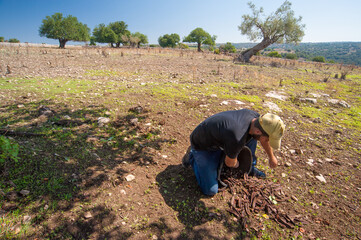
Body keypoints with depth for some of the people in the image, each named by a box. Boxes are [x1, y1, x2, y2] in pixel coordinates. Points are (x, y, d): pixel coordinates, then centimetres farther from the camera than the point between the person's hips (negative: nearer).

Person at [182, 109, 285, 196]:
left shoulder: (257, 117, -17)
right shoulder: (237, 140, -41)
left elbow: (263, 138, 8)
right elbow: (229, 163, -18)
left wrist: (271, 157, 22)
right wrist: (235, 164, 5)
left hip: (217, 136, 8)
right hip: (202, 146, -7)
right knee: (210, 190, -10)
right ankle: (192, 157, 9)